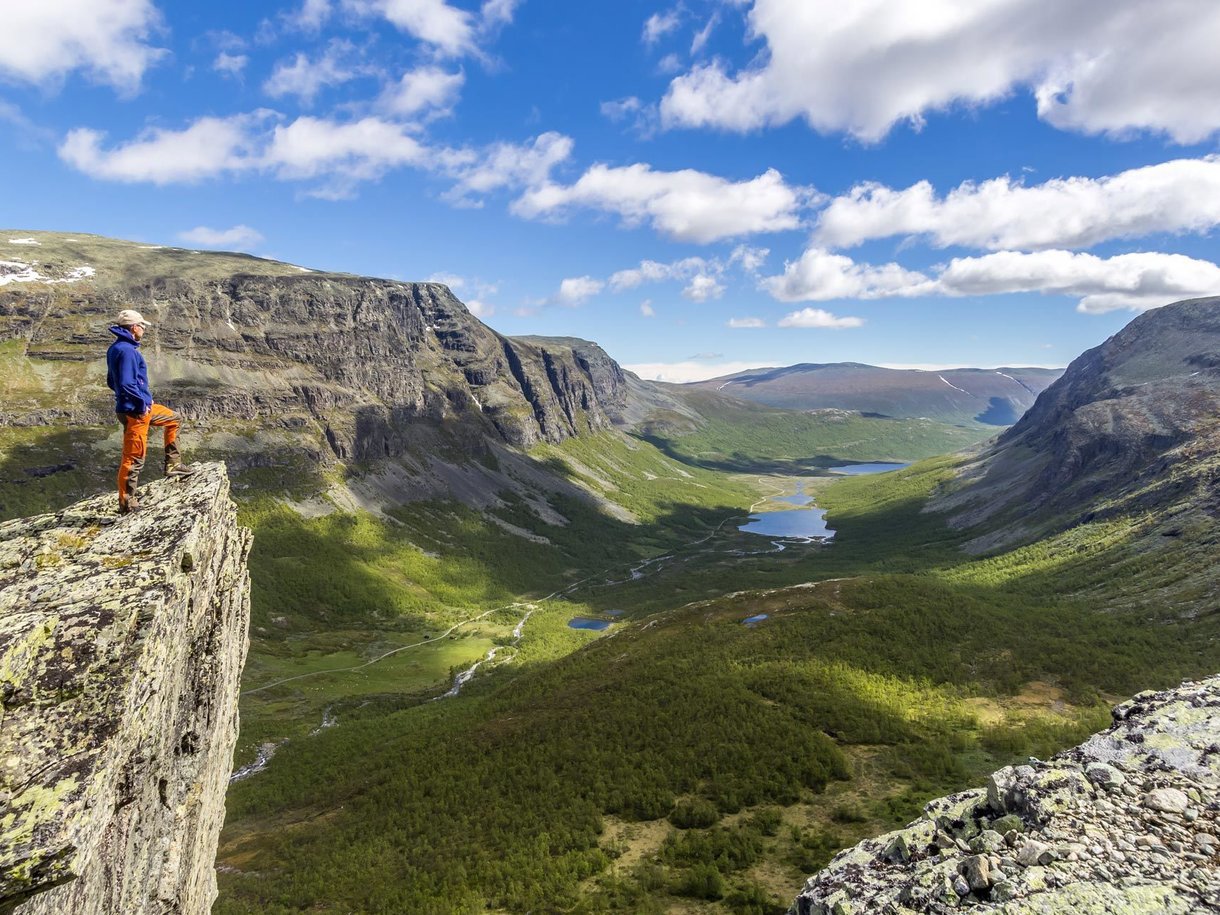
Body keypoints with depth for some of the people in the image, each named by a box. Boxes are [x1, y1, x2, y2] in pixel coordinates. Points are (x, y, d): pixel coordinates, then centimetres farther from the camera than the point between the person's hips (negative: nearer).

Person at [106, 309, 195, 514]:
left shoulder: (116, 348, 10)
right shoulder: (127, 350, -20)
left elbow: (111, 382, 18)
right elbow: (126, 384, -28)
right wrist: (142, 402, -15)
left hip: (142, 406, 10)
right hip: (135, 411, -10)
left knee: (173, 419, 27)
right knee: (133, 457, -3)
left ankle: (173, 464, 26)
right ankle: (126, 503, 6)